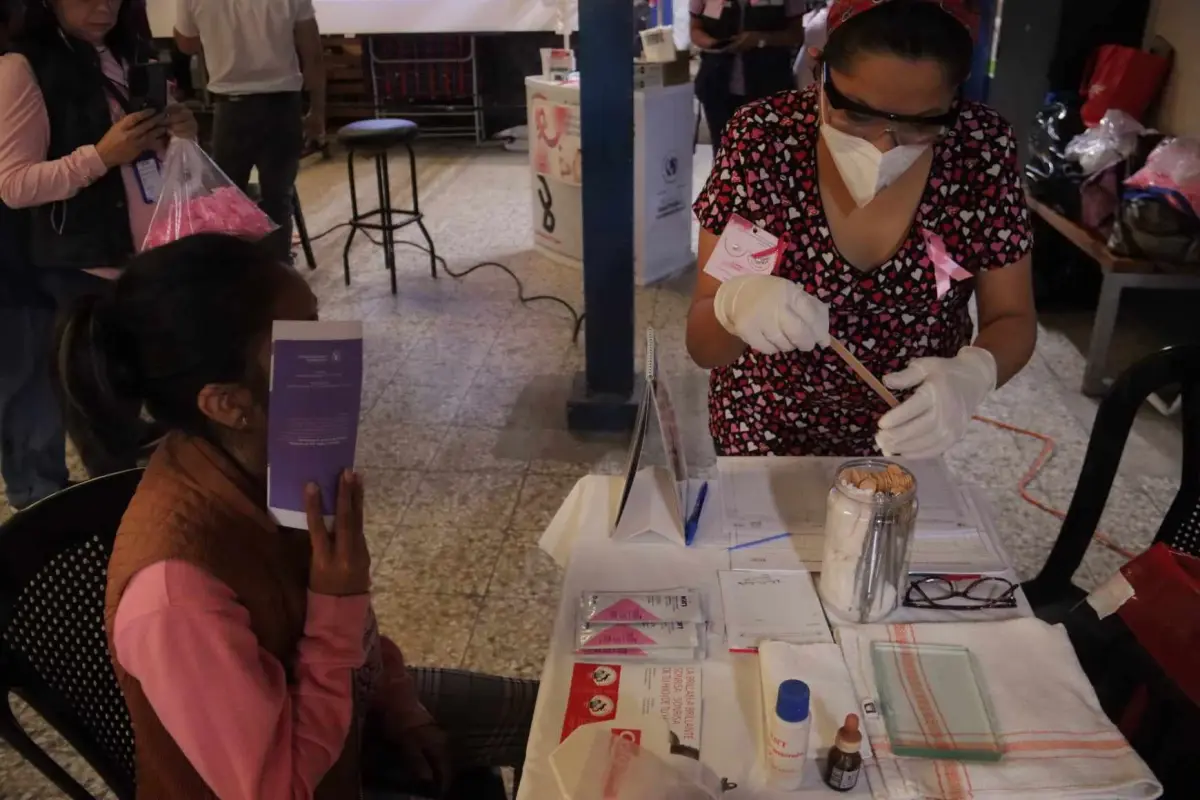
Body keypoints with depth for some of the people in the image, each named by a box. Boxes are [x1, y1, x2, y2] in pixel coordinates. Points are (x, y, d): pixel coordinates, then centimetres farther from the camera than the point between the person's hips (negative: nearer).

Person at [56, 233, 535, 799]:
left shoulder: (270, 461, -16)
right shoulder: (178, 588, -39)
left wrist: (396, 699, 0)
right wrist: (339, 604, -32)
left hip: (344, 709, 6)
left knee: (550, 717, 13)